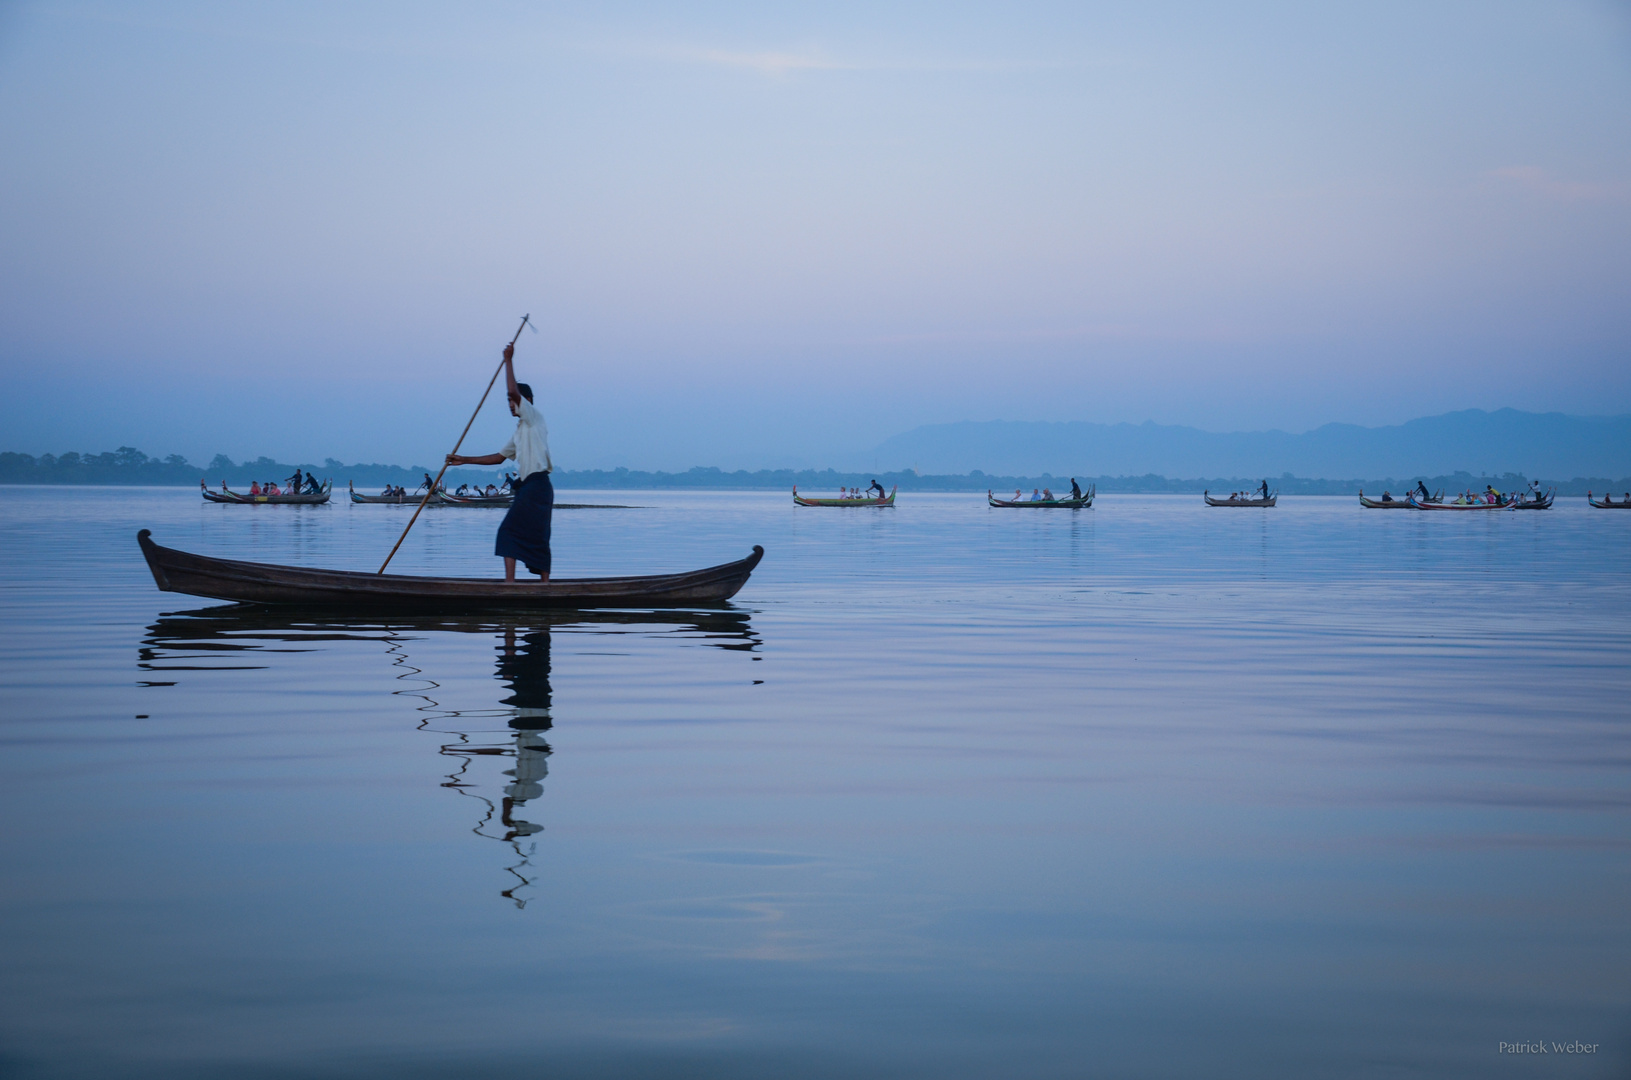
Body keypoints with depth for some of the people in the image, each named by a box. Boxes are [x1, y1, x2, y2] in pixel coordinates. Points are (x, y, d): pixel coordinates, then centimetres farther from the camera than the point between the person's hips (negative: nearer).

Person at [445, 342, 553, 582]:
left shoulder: (534, 417, -3)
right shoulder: (520, 430, 23)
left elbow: (513, 390, -19)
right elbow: (500, 457, 25)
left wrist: (509, 360, -9)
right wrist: (464, 460, 23)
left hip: (536, 485, -10)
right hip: (528, 486, 10)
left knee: (509, 530, -12)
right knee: (537, 539, 9)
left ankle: (509, 583, -19)